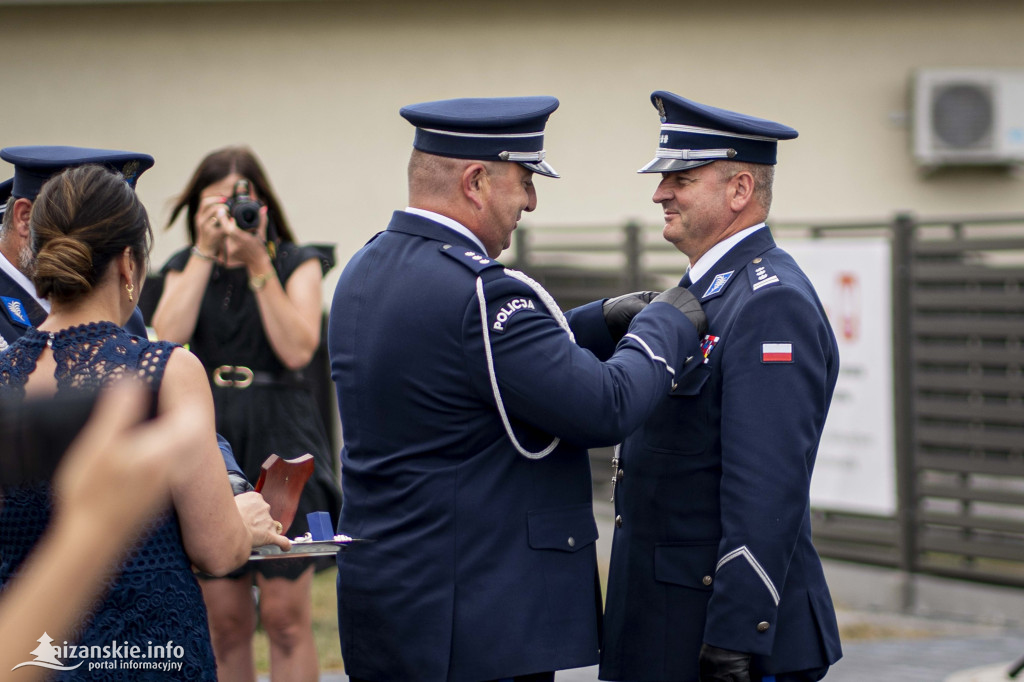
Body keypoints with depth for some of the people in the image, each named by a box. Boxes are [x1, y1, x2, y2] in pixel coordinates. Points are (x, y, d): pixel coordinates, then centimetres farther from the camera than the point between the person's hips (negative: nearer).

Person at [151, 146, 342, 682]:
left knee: (285, 617, -5)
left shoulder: (296, 263, 3)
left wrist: (259, 264, -14)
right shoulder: (186, 267, 11)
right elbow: (167, 338, -8)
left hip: (281, 442, -3)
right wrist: (206, 252, -9)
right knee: (225, 621, 4)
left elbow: (297, 350, -12)